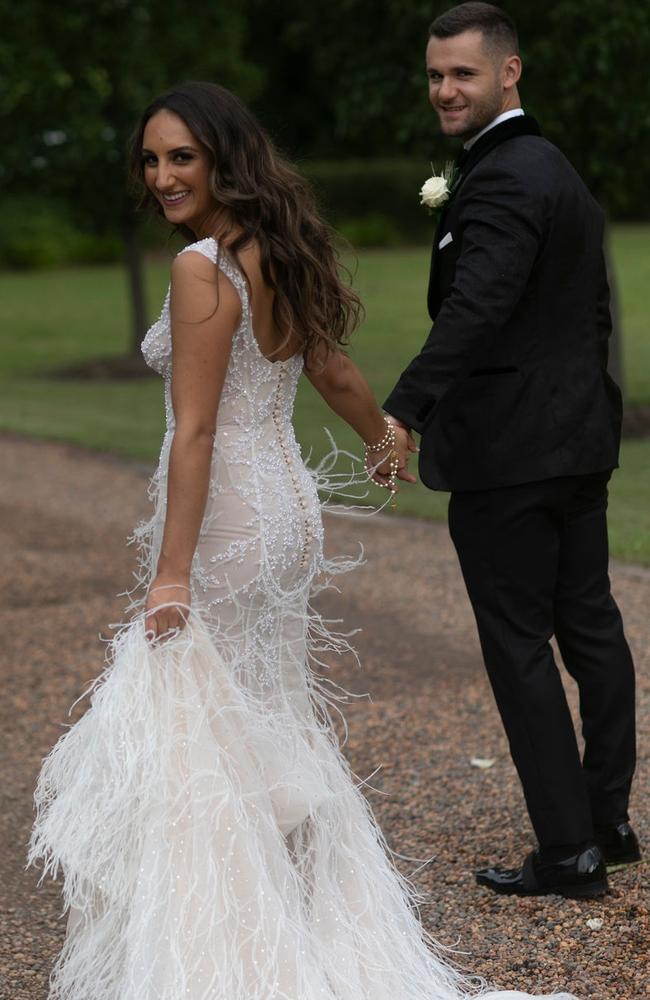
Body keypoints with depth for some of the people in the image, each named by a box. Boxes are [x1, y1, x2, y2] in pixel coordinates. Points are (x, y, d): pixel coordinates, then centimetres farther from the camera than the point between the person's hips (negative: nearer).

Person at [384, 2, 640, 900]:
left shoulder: (500, 180, -17)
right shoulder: (564, 172, 15)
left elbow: (475, 309, -31)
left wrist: (402, 410, -40)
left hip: (507, 455, -10)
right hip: (580, 440, 10)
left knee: (521, 647, -2)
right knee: (589, 624, 14)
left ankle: (568, 851, 3)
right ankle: (609, 822, 25)